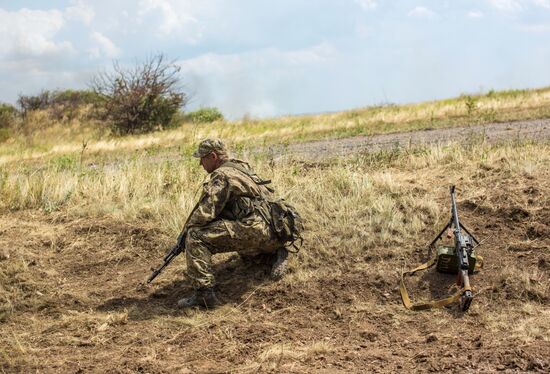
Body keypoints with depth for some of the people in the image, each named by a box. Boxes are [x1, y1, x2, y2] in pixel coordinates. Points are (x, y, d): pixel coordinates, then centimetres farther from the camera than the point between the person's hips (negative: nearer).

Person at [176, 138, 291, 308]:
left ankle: (204, 293, -19)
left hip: (253, 229, -10)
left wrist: (186, 229, 2)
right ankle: (276, 253, 22)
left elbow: (206, 211, -16)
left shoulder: (221, 175, -9)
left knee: (196, 237, -15)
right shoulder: (241, 167, 21)